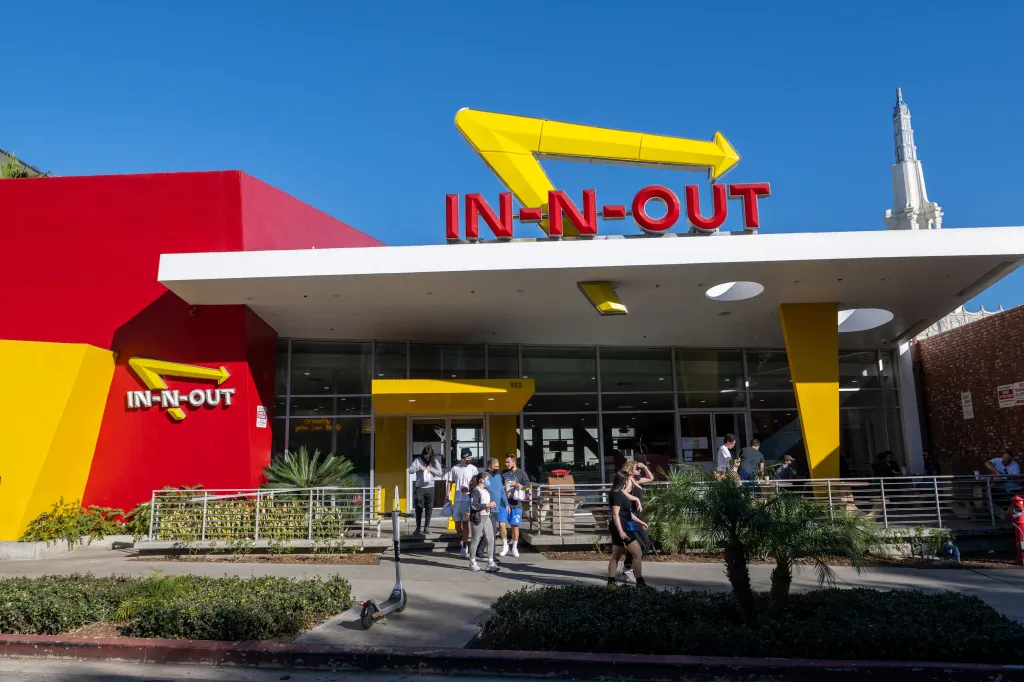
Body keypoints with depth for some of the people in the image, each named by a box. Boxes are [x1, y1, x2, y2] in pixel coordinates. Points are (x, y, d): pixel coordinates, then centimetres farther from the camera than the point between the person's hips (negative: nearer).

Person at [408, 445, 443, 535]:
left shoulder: (435, 461, 6)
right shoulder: (418, 460, 2)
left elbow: (440, 473, 2)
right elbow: (410, 470, -6)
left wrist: (431, 469, -9)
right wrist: (419, 467, -19)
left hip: (430, 487, 1)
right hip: (419, 487, -1)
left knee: (429, 508, 6)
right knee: (419, 508, 0)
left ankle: (427, 526, 17)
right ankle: (418, 527, 8)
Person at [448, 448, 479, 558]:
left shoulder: (473, 469, -2)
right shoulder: (454, 469, 3)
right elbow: (450, 483, 10)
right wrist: (448, 496, 4)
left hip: (468, 500, -2)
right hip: (457, 500, 2)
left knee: (465, 523, -1)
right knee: (457, 523, 9)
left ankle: (465, 546, 5)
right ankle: (461, 540, 35)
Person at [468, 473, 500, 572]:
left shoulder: (486, 491, 16)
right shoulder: (475, 491, -12)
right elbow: (473, 506, -23)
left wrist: (492, 505, 9)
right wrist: (487, 505, -19)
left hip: (487, 517, 8)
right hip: (478, 518, -8)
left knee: (490, 540, 3)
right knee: (476, 540, 2)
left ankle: (490, 562, 8)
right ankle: (472, 563, 15)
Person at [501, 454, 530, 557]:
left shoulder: (521, 473, -1)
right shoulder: (503, 473, 9)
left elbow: (527, 484, 1)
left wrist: (521, 486, -20)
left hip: (516, 504, -2)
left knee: (515, 526, 4)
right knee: (501, 525, -5)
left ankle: (514, 548, 19)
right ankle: (505, 545, 14)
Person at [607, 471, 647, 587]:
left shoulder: (621, 493, 14)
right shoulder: (617, 494, -16)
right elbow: (615, 514, -22)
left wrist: (639, 521, 25)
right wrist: (621, 531, -27)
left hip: (622, 528, 10)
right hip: (621, 528, -10)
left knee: (616, 556, 11)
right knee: (638, 554, -6)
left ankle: (611, 581, 14)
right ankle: (640, 582, -2)